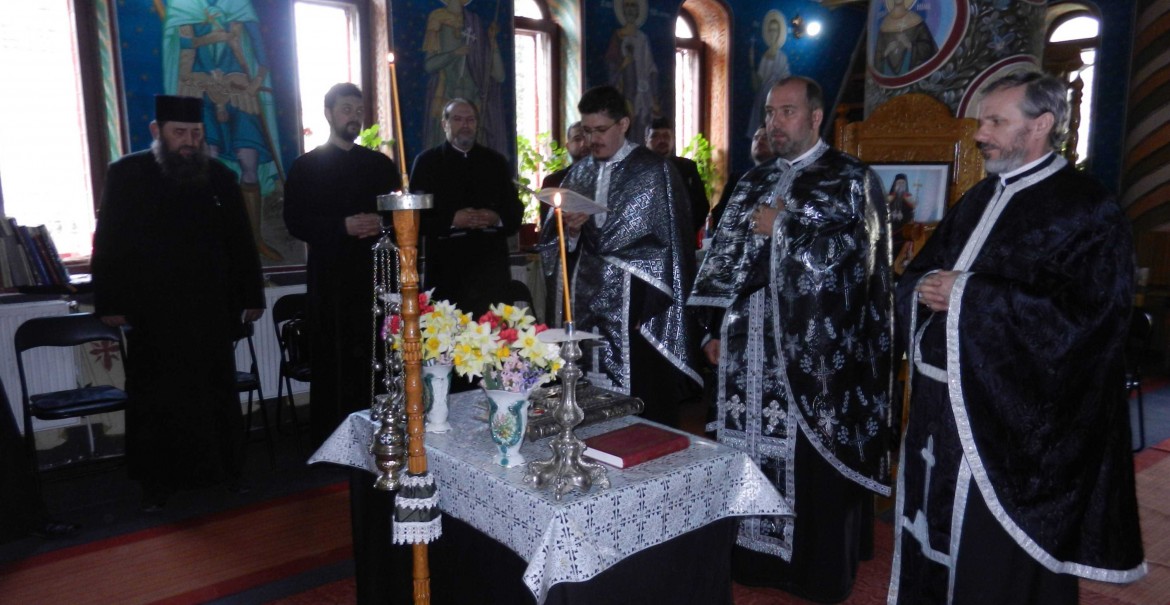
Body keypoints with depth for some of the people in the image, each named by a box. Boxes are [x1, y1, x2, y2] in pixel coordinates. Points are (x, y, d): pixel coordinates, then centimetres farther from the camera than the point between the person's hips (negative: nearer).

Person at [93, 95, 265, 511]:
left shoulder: (219, 176, 4)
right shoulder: (126, 175, 0)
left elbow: (241, 242, 8)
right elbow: (108, 242, 0)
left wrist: (251, 296, 6)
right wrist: (110, 303, -4)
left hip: (212, 309, 2)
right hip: (151, 315, -1)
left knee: (217, 392, 10)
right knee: (156, 398, 8)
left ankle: (224, 468, 25)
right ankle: (157, 481, 20)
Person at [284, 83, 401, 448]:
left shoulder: (381, 165, 16)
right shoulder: (307, 167, 7)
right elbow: (295, 223, -1)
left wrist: (382, 223, -7)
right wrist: (344, 226, -14)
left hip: (378, 276, 3)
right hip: (332, 281, -2)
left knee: (379, 360, -1)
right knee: (336, 362, -2)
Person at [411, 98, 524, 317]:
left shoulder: (496, 162, 16)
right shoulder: (427, 161, 8)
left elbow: (516, 213, 13)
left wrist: (497, 219, -8)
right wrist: (452, 220, -14)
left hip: (491, 269, 2)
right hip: (446, 272, -2)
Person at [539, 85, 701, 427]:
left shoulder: (654, 172, -2)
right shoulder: (579, 174, 12)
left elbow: (668, 245, -5)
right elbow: (552, 243, 11)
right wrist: (571, 231, -10)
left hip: (635, 311, -4)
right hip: (587, 307, 5)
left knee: (643, 415, -1)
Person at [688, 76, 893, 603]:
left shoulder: (851, 181, -3)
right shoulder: (753, 183, 15)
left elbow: (849, 263, -15)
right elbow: (724, 259, 14)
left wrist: (779, 227, -11)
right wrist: (716, 331, 8)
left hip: (813, 357, -5)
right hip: (748, 353, 6)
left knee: (810, 465, 4)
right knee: (751, 452, 12)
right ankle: (754, 558, 29)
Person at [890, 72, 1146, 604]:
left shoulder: (1089, 210, -9)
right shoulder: (979, 199, 14)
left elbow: (1086, 317, -21)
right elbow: (918, 274, 17)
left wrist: (970, 295, -19)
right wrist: (926, 289, -7)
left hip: (1014, 418, -7)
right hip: (941, 402, 7)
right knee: (936, 534, 17)